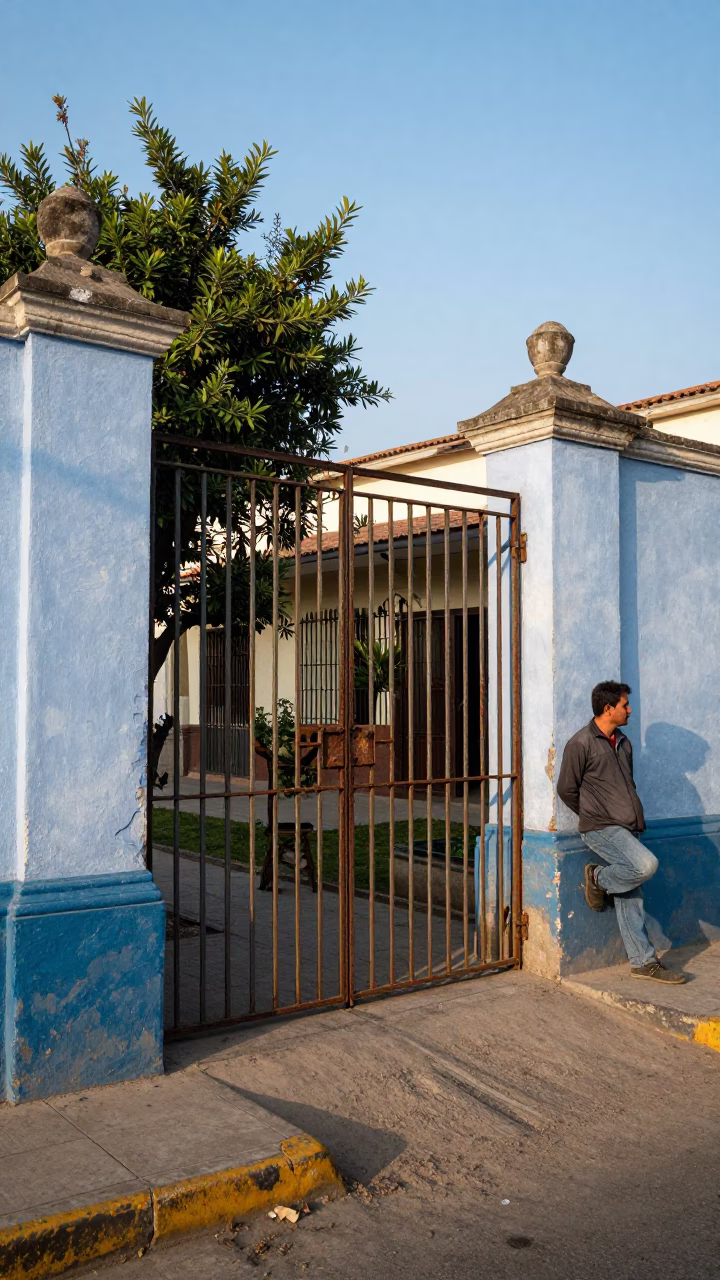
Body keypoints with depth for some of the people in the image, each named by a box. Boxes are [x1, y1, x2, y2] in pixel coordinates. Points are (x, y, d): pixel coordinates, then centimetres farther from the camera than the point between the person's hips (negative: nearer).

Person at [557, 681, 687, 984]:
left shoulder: (623, 742, 14)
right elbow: (567, 789, -6)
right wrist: (595, 817, 6)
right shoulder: (581, 744, -11)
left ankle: (643, 962, 12)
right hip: (600, 829, -7)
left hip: (626, 829, 7)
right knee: (646, 864, -26)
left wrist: (636, 818, 15)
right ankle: (598, 878, -1)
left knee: (630, 898, 7)